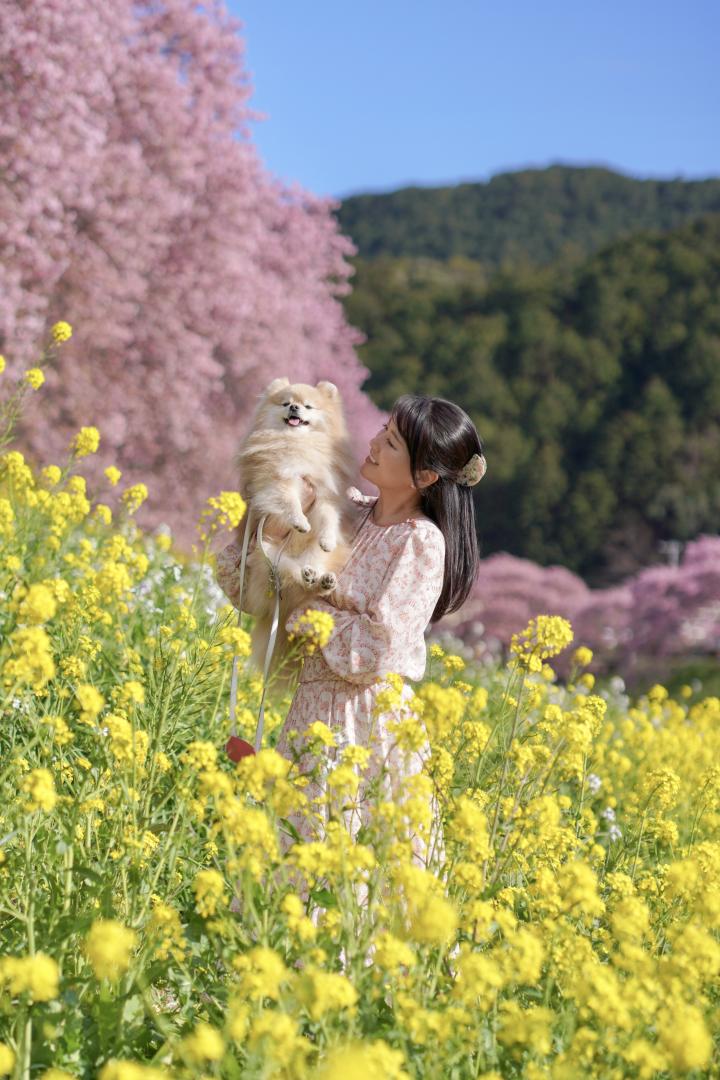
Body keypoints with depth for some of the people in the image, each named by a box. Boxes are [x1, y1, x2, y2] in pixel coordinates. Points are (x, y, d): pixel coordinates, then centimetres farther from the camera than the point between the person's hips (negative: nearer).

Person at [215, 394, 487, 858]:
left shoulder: (421, 542, -13)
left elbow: (379, 650, -19)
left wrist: (306, 609, -9)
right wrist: (274, 532, -13)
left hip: (371, 721, -6)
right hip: (314, 710, 6)